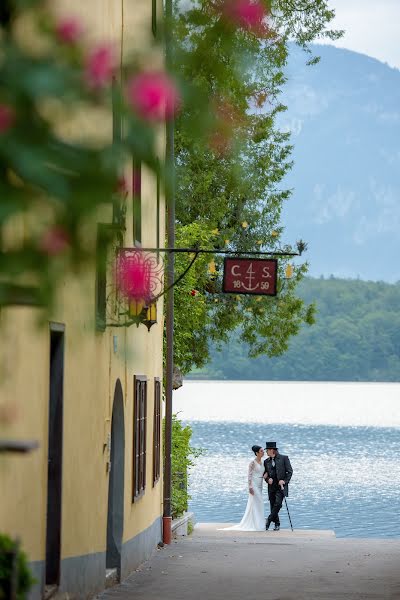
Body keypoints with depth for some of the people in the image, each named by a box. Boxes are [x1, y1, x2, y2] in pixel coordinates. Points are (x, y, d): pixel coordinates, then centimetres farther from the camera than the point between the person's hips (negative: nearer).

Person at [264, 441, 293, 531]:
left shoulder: (284, 458, -1)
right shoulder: (266, 461, 11)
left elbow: (290, 471, -1)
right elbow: (265, 474, 14)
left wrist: (285, 481, -12)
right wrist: (268, 479, -7)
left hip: (281, 486, -4)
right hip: (271, 486, 4)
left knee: (278, 503, -18)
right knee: (273, 506, 3)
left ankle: (269, 520, -11)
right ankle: (277, 524, 13)